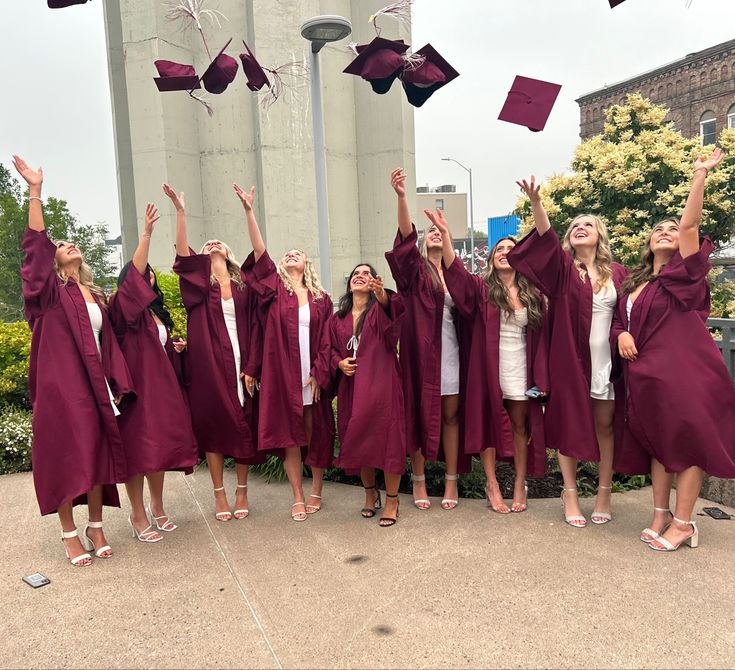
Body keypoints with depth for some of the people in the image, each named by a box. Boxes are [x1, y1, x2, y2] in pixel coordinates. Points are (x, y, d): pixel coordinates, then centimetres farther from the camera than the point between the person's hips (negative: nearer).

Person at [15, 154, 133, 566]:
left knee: (98, 453, 7)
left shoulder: (96, 296, 15)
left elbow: (109, 342, 13)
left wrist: (117, 383, 6)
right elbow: (36, 246, -11)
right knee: (65, 455, 2)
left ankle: (96, 527, 20)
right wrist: (35, 192, -17)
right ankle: (70, 534, 13)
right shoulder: (53, 292, 2)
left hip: (95, 383, 5)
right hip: (62, 384, -4)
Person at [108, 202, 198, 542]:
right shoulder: (124, 307, -7)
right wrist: (146, 233, -30)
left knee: (160, 444, 12)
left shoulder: (155, 311, 16)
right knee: (138, 447, -2)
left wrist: (174, 346, 8)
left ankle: (157, 508, 26)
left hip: (161, 385, 7)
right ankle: (138, 514, 10)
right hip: (136, 384, -7)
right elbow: (133, 275, -25)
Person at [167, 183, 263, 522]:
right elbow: (183, 255, -12)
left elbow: (254, 329, 5)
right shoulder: (200, 283, 7)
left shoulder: (243, 285, 10)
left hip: (240, 363, 1)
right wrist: (180, 211, -19)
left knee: (244, 425, 5)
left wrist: (251, 367, -3)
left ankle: (241, 491, 18)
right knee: (213, 425, 3)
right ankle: (219, 494, 14)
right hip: (209, 364, -1)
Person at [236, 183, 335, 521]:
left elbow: (326, 341, 6)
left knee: (316, 432, 8)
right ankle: (298, 497, 16)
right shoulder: (275, 289, 6)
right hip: (283, 374, -1)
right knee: (290, 435, 4)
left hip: (313, 375, 1)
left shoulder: (321, 299, 9)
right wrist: (248, 211, -13)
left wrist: (319, 373, -4)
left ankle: (316, 490, 25)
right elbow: (259, 251, -5)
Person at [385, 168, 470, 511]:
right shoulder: (417, 269, 3)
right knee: (419, 414, 3)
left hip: (451, 352, 3)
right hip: (422, 350, -2)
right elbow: (405, 237, -15)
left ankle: (451, 480, 18)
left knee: (450, 415, 8)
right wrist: (401, 197, -27)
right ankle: (419, 480, 15)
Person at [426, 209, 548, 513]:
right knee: (489, 423, 4)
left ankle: (520, 485, 21)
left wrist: (540, 376, 2)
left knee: (520, 425, 8)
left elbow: (540, 339, 8)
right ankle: (492, 486, 14)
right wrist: (444, 234, -31)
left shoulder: (532, 295, 7)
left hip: (520, 369, 2)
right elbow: (455, 271, -18)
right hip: (489, 367, -2)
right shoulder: (482, 288, 0)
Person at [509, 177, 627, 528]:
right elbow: (546, 238, -17)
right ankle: (570, 493, 16)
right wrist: (536, 203, -32)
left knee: (604, 423, 8)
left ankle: (604, 491, 22)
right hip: (570, 356, -2)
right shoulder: (564, 266, 2)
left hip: (606, 358, 2)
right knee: (569, 422, 5)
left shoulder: (617, 272, 8)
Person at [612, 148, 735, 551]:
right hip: (647, 375, 6)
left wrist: (700, 175, -19)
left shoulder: (684, 272, -3)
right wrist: (622, 335, -3)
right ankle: (661, 514, 25)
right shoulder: (635, 283, 13)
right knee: (658, 444, 13)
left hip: (685, 371, -6)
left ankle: (683, 523, 11)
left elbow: (690, 224, -15)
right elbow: (619, 320, 19)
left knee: (687, 444, 1)